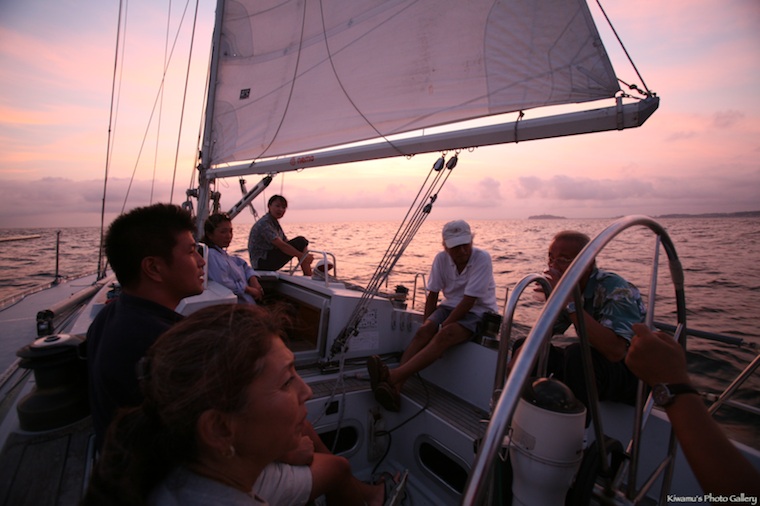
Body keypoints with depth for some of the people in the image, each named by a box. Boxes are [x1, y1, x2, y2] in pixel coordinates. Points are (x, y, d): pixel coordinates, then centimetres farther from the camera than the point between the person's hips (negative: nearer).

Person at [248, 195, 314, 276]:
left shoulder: (275, 222, 13)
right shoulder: (264, 223, -17)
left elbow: (286, 242, 13)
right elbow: (281, 245, -26)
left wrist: (305, 255, 0)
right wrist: (303, 256, -24)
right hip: (262, 263, -10)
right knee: (300, 241, -17)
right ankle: (309, 277, -15)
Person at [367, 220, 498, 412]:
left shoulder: (482, 258, -18)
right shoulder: (441, 259, -4)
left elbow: (469, 301, -22)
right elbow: (432, 294, 0)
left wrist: (443, 325, -23)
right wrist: (428, 325, -8)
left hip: (479, 312, -5)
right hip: (451, 306, 5)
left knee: (445, 335, -34)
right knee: (423, 331, -25)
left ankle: (393, 376, -47)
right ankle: (395, 388, -38)